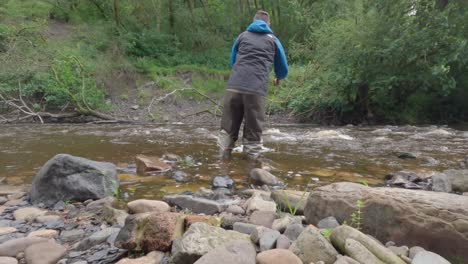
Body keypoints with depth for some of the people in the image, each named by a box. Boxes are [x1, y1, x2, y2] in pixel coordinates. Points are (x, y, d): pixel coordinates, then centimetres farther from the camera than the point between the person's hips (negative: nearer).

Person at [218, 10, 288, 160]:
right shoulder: (273, 40, 19)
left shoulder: (242, 36, 23)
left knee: (228, 130, 11)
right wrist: (278, 78, 47)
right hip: (256, 90, -2)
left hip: (233, 88, 2)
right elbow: (283, 71, 24)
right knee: (253, 134, 6)